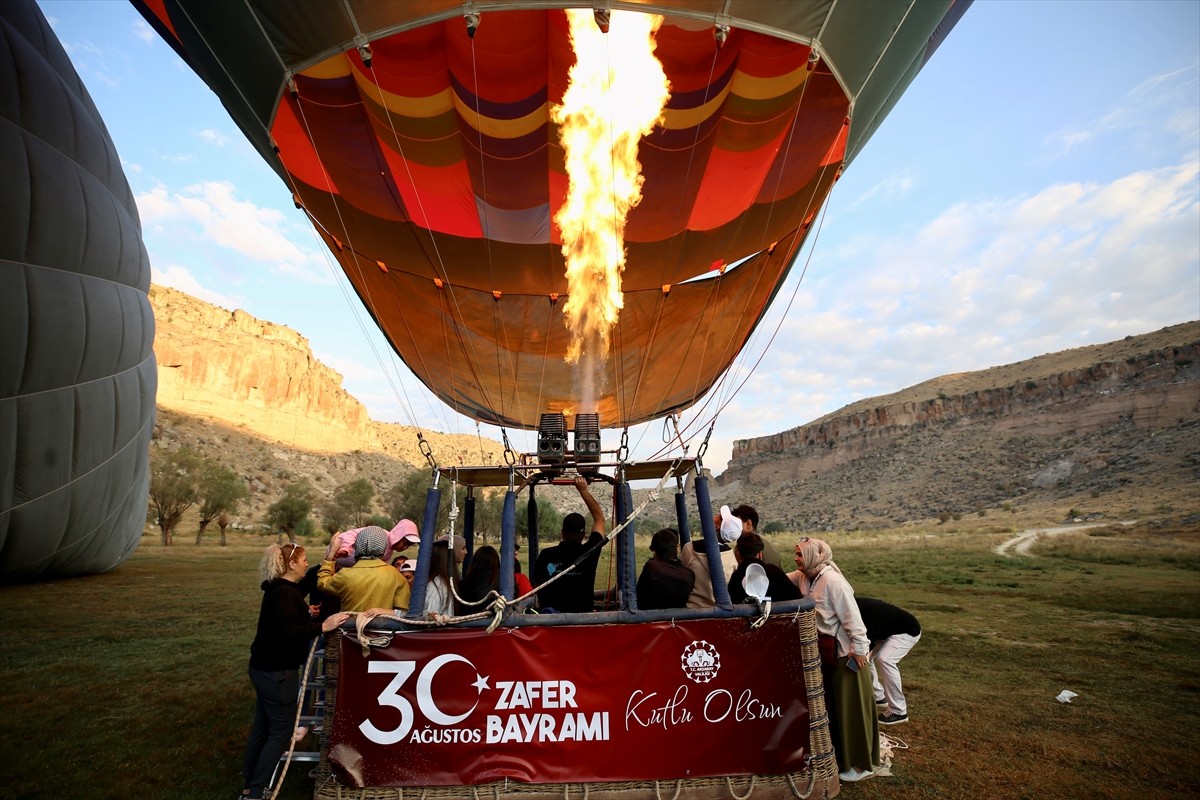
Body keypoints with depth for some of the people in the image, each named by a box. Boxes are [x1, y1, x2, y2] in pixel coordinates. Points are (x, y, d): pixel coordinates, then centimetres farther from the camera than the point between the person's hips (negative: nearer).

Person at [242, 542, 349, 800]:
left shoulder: (280, 588, 8)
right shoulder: (284, 593, -24)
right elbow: (286, 632, -35)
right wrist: (322, 626, -39)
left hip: (266, 668, 10)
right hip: (277, 672, -10)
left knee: (262, 726, 21)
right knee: (281, 731, 2)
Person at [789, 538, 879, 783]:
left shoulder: (832, 581, -26)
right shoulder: (803, 576, -1)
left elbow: (852, 617, -24)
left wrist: (859, 649, -21)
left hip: (844, 651, -8)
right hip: (823, 649, 9)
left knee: (851, 706, 5)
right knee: (830, 703, 20)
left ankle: (861, 764, 20)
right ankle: (839, 755, 38)